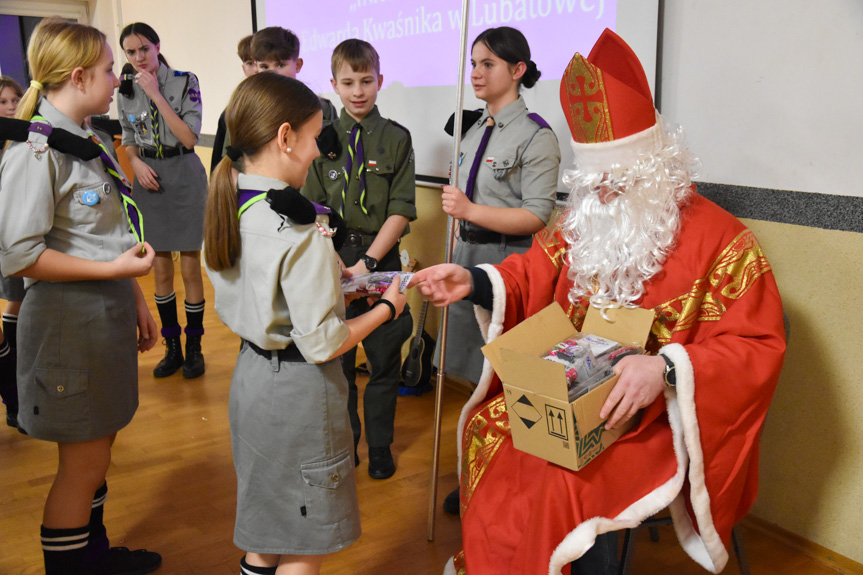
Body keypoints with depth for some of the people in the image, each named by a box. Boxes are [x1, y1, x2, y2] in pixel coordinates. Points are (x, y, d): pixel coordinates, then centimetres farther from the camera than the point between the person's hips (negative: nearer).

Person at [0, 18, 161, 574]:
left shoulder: (87, 141, 10)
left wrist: (137, 299, 14)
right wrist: (112, 269, -21)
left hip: (109, 313, 9)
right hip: (68, 318, -8)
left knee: (97, 447, 20)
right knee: (84, 462, 4)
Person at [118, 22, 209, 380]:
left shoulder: (184, 82, -7)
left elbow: (189, 138, -15)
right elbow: (129, 140, 16)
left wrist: (156, 94, -19)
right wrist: (136, 163, -5)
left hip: (184, 177, -4)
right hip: (149, 180, 4)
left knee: (190, 268, 1)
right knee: (161, 270, 9)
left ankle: (194, 348, 16)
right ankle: (172, 347, 22)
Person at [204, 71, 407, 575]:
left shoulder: (228, 209, 0)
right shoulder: (303, 233, -26)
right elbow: (322, 344, -24)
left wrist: (331, 280, 11)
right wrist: (387, 308, -10)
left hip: (251, 373, 9)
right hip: (298, 389, -8)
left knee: (268, 523, 27)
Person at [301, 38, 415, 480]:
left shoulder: (396, 138, -1)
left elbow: (401, 210, -6)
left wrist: (367, 263, -15)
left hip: (381, 260, -1)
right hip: (334, 261, 2)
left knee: (384, 358, 6)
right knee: (336, 357, 11)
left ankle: (379, 446, 26)